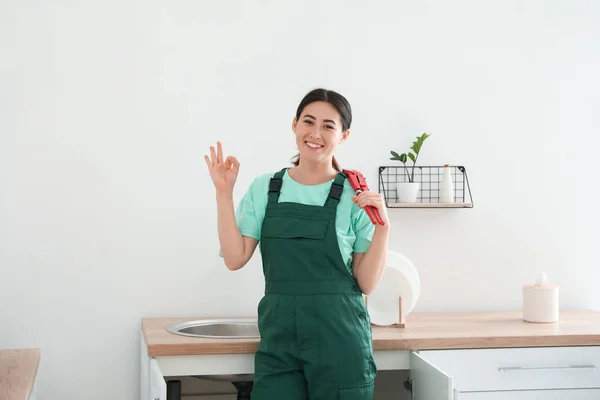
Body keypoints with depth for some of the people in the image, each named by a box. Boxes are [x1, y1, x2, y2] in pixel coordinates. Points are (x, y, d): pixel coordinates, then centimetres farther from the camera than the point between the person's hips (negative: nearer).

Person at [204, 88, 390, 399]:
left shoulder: (355, 197, -2)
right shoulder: (263, 189, 5)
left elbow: (366, 283, -2)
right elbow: (235, 258, -2)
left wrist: (383, 227, -14)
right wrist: (224, 193, -5)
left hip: (339, 338, -2)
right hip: (278, 337, 2)